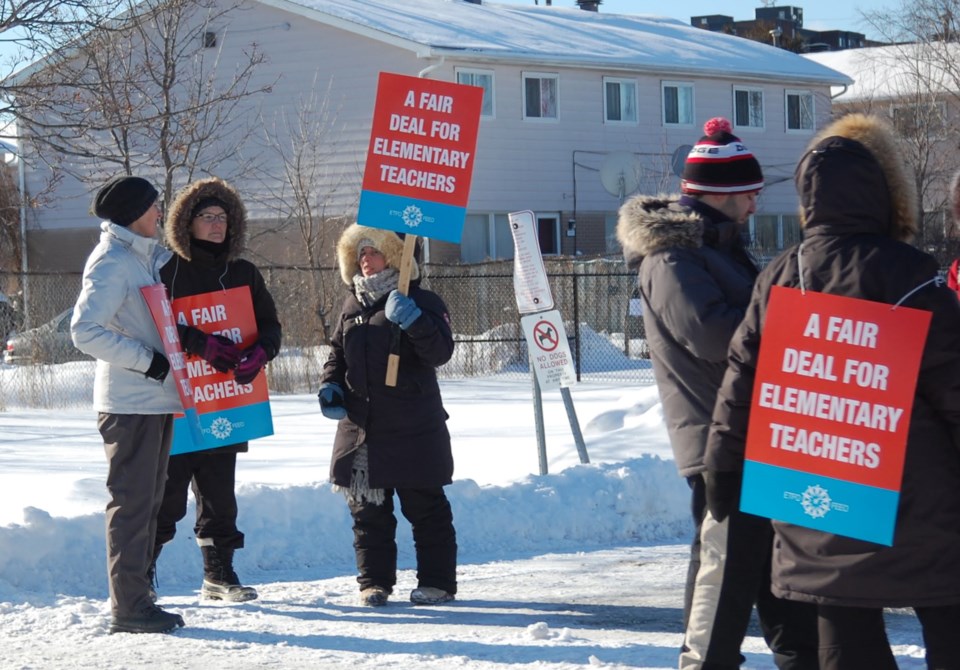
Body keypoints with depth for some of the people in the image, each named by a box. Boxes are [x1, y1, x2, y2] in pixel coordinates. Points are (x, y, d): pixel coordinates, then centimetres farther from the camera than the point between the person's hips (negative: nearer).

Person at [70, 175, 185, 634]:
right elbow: (86, 331, -21)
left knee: (147, 501, 12)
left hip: (156, 398, 9)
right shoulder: (112, 263, -12)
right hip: (129, 402, -9)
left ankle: (135, 598, 19)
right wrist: (148, 361, -20)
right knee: (131, 502, -6)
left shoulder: (149, 258, 15)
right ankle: (129, 608, -4)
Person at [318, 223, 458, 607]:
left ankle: (437, 581, 8)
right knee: (367, 509, 9)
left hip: (412, 428, -6)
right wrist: (330, 385, 5)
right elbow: (338, 353, 23)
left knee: (425, 507, 1)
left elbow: (440, 352, -15)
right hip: (361, 428, 6)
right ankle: (374, 580, 18)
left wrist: (414, 322, -30)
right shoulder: (353, 305, 13)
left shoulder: (420, 302, -5)